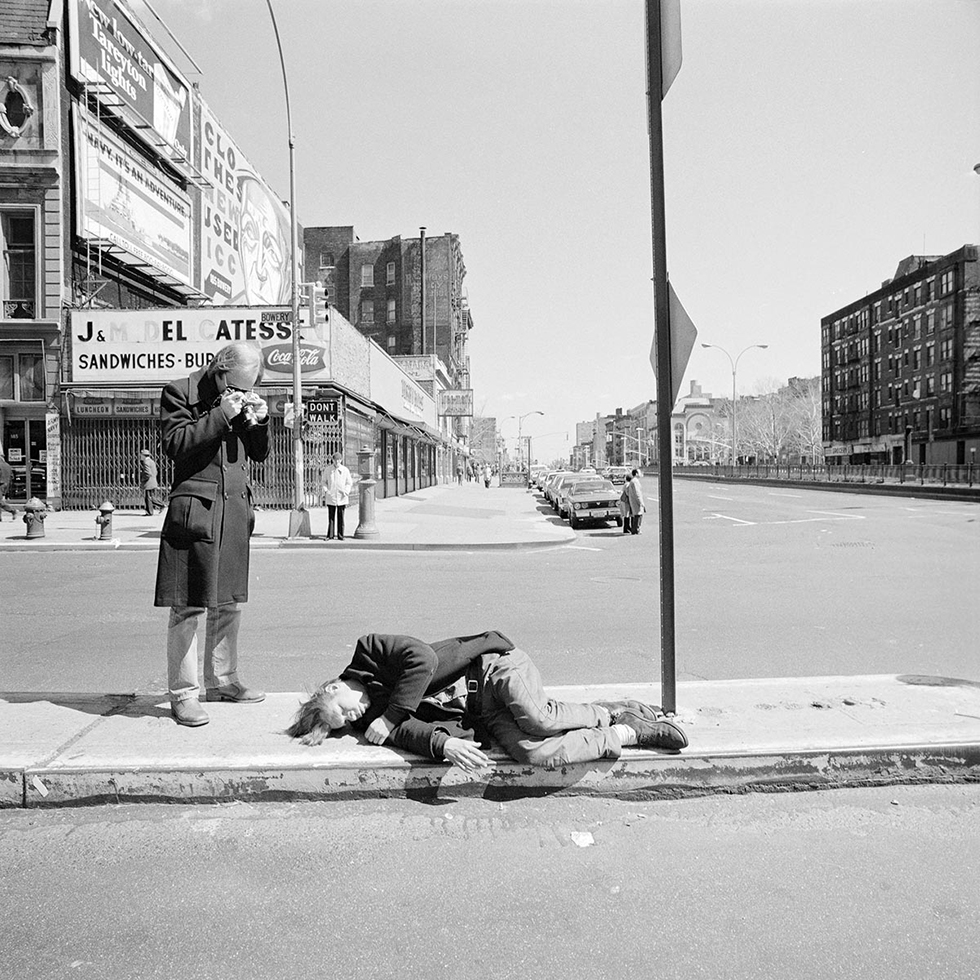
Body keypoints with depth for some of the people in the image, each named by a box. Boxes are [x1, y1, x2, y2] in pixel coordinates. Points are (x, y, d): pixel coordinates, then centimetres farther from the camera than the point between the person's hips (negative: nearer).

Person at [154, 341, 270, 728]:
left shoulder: (245, 398, 14)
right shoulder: (179, 391, -2)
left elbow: (260, 454, 16)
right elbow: (175, 444, -12)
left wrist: (259, 420, -2)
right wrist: (221, 415, -15)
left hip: (235, 510, 6)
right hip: (195, 510, -6)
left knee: (228, 602, 14)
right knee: (188, 606, -4)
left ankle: (222, 681, 27)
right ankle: (182, 693, 7)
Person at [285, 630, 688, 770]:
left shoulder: (369, 651, -7)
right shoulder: (369, 720, 5)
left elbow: (423, 658, -20)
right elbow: (413, 729, -10)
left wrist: (390, 718, -15)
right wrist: (442, 742, -31)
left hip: (494, 667, -5)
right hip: (484, 715, 5)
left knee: (540, 720, -31)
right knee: (532, 752, -21)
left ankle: (611, 712, -1)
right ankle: (627, 732, -2)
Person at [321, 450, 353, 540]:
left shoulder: (345, 470, 1)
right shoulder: (328, 470, 3)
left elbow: (349, 483, 8)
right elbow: (324, 481, 12)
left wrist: (346, 491, -8)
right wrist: (325, 491, -4)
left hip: (341, 497, 0)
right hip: (330, 497, 0)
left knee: (341, 517, 1)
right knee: (331, 517, 2)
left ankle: (340, 535, 8)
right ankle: (330, 535, 8)